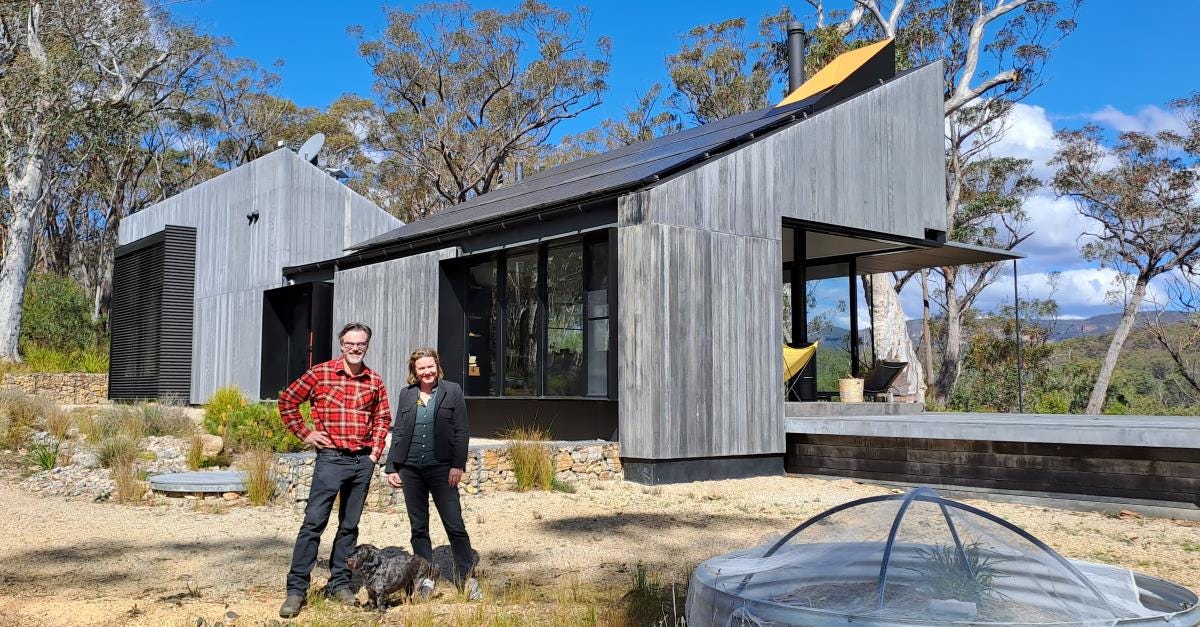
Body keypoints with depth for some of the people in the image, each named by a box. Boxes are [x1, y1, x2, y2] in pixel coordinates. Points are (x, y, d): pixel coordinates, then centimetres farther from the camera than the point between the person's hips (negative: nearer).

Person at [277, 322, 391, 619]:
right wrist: (304, 433, -1)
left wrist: (376, 449, 8)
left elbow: (382, 417, 18)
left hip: (363, 461, 4)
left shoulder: (374, 381, 7)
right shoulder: (321, 373, -4)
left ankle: (339, 583, 21)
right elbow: (287, 400, 2)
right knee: (313, 522, -6)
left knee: (349, 525, 10)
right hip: (331, 458, -4)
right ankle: (296, 588, 0)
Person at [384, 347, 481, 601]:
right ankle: (425, 578, 19)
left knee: (455, 525, -3)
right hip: (410, 468, 3)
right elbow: (398, 433, 12)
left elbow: (461, 431, -1)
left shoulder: (452, 391, 1)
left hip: (441, 468, -3)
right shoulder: (406, 395, 9)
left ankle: (466, 577, 6)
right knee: (418, 527, 9)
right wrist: (391, 467, 7)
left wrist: (457, 465, -9)